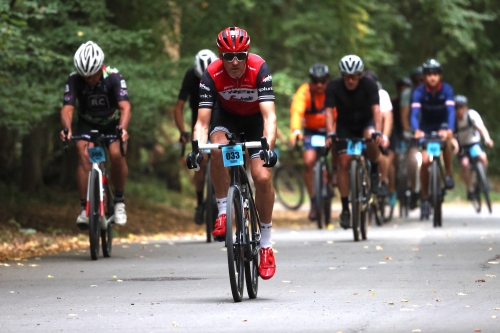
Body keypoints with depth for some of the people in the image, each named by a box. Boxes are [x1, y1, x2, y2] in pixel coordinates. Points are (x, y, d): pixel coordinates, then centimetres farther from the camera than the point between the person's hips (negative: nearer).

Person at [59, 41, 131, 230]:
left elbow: (125, 107, -37)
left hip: (112, 123, -1)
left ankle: (119, 201, -6)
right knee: (84, 155, -25)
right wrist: (67, 128, -52)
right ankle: (85, 208, -22)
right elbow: (67, 109, -31)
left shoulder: (113, 77, -26)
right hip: (87, 124, 1)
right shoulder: (74, 80, -22)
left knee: (116, 154, -26)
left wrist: (123, 128, -56)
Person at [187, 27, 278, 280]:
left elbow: (269, 116, -38)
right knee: (218, 148, -34)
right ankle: (223, 212, -17)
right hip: (226, 116, 1)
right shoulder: (212, 75, -27)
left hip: (254, 119, -1)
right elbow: (202, 121, -28)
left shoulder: (259, 69, -32)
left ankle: (266, 245, -1)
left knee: (262, 177, -16)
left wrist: (268, 147, -54)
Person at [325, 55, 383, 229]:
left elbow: (376, 109, -30)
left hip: (366, 122, -1)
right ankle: (345, 209, -4)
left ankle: (374, 172, -8)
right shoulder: (334, 87, -19)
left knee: (371, 137, -36)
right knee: (344, 162, -11)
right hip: (345, 126, 1)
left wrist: (378, 132, -45)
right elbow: (329, 111, -25)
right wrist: (330, 134, -41)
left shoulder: (369, 85, -21)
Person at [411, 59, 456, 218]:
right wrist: (417, 131, -51)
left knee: (446, 139, -35)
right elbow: (414, 113, -31)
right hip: (426, 126, 0)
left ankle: (448, 174, -18)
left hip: (442, 125, 0)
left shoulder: (446, 89, -21)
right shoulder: (419, 91, -21)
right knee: (425, 161, -13)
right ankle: (425, 198, 0)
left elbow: (451, 110, -32)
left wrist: (449, 130, -50)